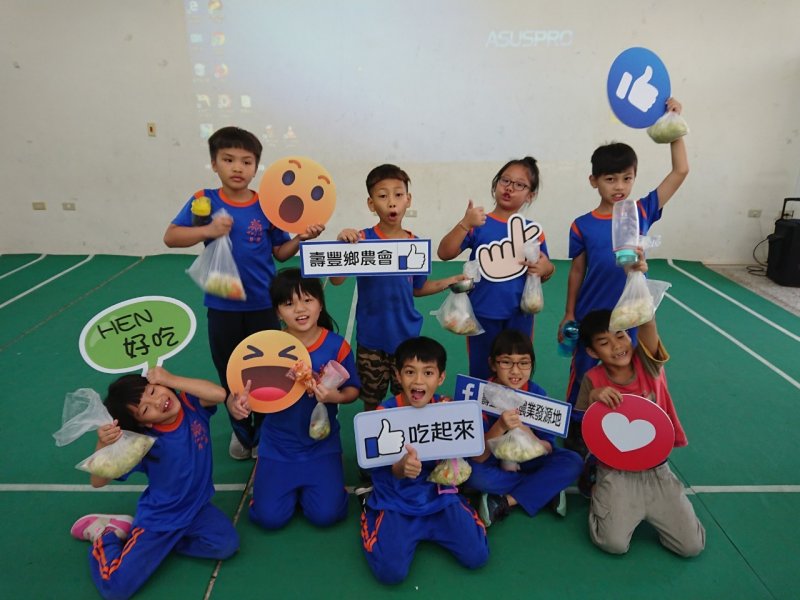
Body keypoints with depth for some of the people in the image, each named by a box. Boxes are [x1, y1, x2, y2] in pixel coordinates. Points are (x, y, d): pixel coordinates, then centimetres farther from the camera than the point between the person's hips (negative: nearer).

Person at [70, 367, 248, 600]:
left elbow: (220, 394, -36)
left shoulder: (190, 403, -16)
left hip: (196, 508, 4)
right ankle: (104, 533, 18)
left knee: (227, 545, -20)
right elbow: (97, 482, -24)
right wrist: (103, 445, -43)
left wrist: (172, 379, -35)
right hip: (158, 519, -3)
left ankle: (162, 543, 5)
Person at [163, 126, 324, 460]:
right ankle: (241, 432, 39)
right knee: (229, 375, 16)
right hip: (222, 306, 1)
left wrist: (301, 237, -15)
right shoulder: (204, 201, -7)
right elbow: (170, 237, -10)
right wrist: (208, 230, -25)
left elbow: (280, 253, 3)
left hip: (262, 305, 0)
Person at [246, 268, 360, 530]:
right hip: (277, 446, 1)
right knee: (270, 517, -4)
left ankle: (308, 483, 24)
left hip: (322, 444, 0)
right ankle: (264, 469, 28)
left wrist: (336, 396, -26)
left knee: (326, 514, -9)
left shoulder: (337, 346, -13)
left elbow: (352, 390, -4)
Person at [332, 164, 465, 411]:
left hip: (406, 337, 2)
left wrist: (449, 281, 1)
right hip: (371, 339, -2)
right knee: (372, 404, 16)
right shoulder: (362, 240, -12)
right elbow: (336, 280, -23)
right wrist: (342, 244, -36)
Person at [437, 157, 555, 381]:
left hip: (520, 315, 2)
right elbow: (444, 253, -15)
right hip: (483, 315, -2)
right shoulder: (479, 224, -6)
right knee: (481, 376, 12)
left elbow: (546, 271, 13)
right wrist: (464, 224, -27)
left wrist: (546, 268, -10)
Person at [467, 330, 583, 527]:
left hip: (528, 461, 2)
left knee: (573, 461, -21)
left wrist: (528, 435, -37)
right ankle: (547, 490, -14)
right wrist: (499, 428, -44)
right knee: (472, 473, -34)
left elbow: (548, 449, -15)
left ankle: (506, 502, -18)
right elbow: (477, 457, -26)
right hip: (493, 462, -2)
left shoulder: (538, 394, -16)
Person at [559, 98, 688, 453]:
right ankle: (576, 431, 31)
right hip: (591, 317, -1)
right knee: (584, 375, 12)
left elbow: (681, 171, -4)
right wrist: (569, 313, 3)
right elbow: (577, 271, 1)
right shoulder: (583, 226, -8)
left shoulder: (643, 212, -4)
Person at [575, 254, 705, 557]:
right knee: (614, 543, -16)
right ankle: (601, 495, 14)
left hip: (656, 469, 2)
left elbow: (647, 322, -29)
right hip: (616, 472, -2)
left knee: (692, 546, -3)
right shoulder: (593, 380, -11)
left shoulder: (647, 363, -9)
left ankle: (649, 507, 24)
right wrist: (593, 399, -26)